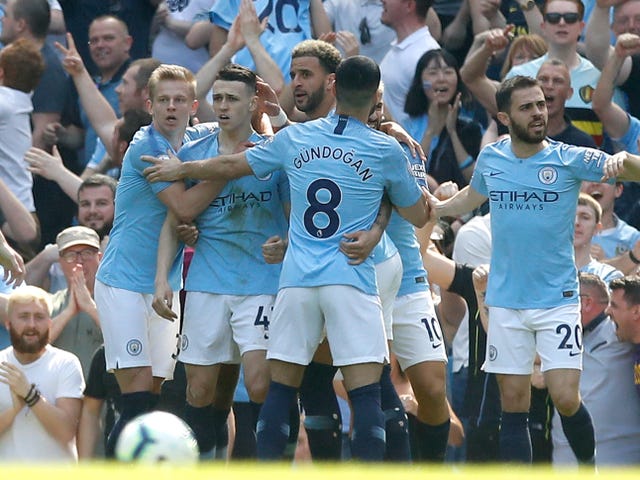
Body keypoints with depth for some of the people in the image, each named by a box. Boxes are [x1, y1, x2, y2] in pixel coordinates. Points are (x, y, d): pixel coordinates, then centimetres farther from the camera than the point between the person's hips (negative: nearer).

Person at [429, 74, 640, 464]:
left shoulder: (569, 159, -6)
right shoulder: (491, 159, 5)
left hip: (557, 300, -3)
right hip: (506, 302, 3)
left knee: (566, 399, -11)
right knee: (513, 404, 2)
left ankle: (589, 468, 13)